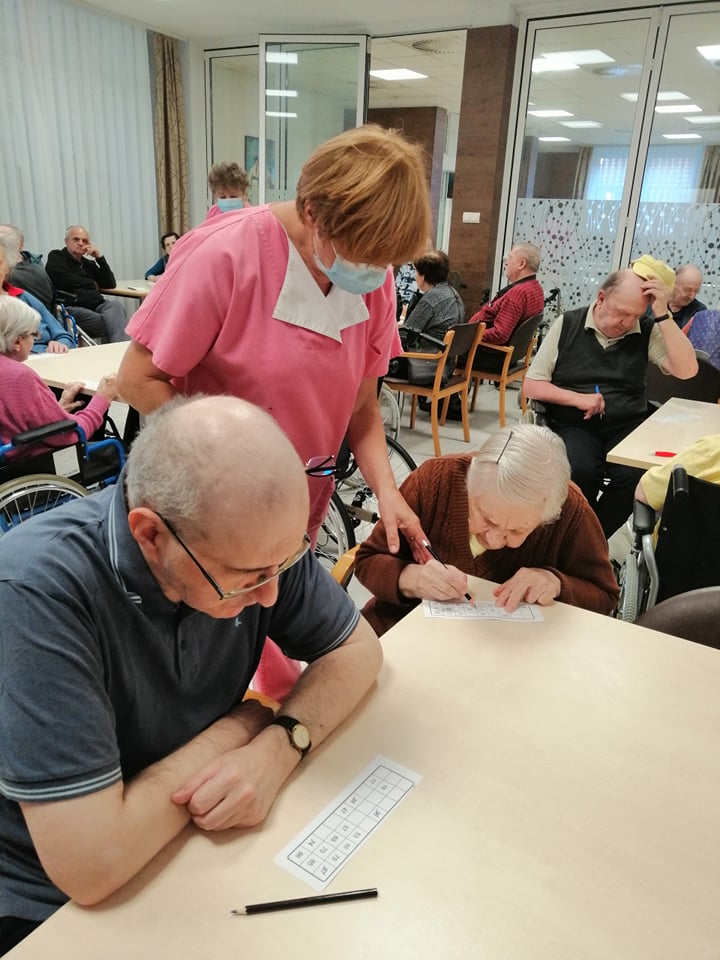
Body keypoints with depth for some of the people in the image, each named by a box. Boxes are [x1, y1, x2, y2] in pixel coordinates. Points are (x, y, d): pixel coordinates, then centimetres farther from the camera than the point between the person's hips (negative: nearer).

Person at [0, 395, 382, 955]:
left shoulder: (260, 538, -15)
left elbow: (357, 648, -4)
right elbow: (90, 864, -28)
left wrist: (280, 744, -20)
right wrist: (239, 727, -17)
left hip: (197, 838, 4)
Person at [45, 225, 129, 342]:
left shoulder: (88, 263, 29)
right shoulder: (56, 257, 13)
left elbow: (110, 284, 20)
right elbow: (66, 281, -7)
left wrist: (99, 257, 13)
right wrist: (92, 284, 8)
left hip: (96, 306, 5)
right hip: (72, 308, -4)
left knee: (115, 305, -32)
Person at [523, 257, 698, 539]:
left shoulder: (648, 332, 4)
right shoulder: (567, 325, 2)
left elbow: (687, 370, -11)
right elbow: (532, 386, 2)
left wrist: (662, 315, -14)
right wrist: (577, 398, -14)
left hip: (627, 425, 1)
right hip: (574, 424, -1)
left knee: (635, 477, -30)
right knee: (581, 472, -33)